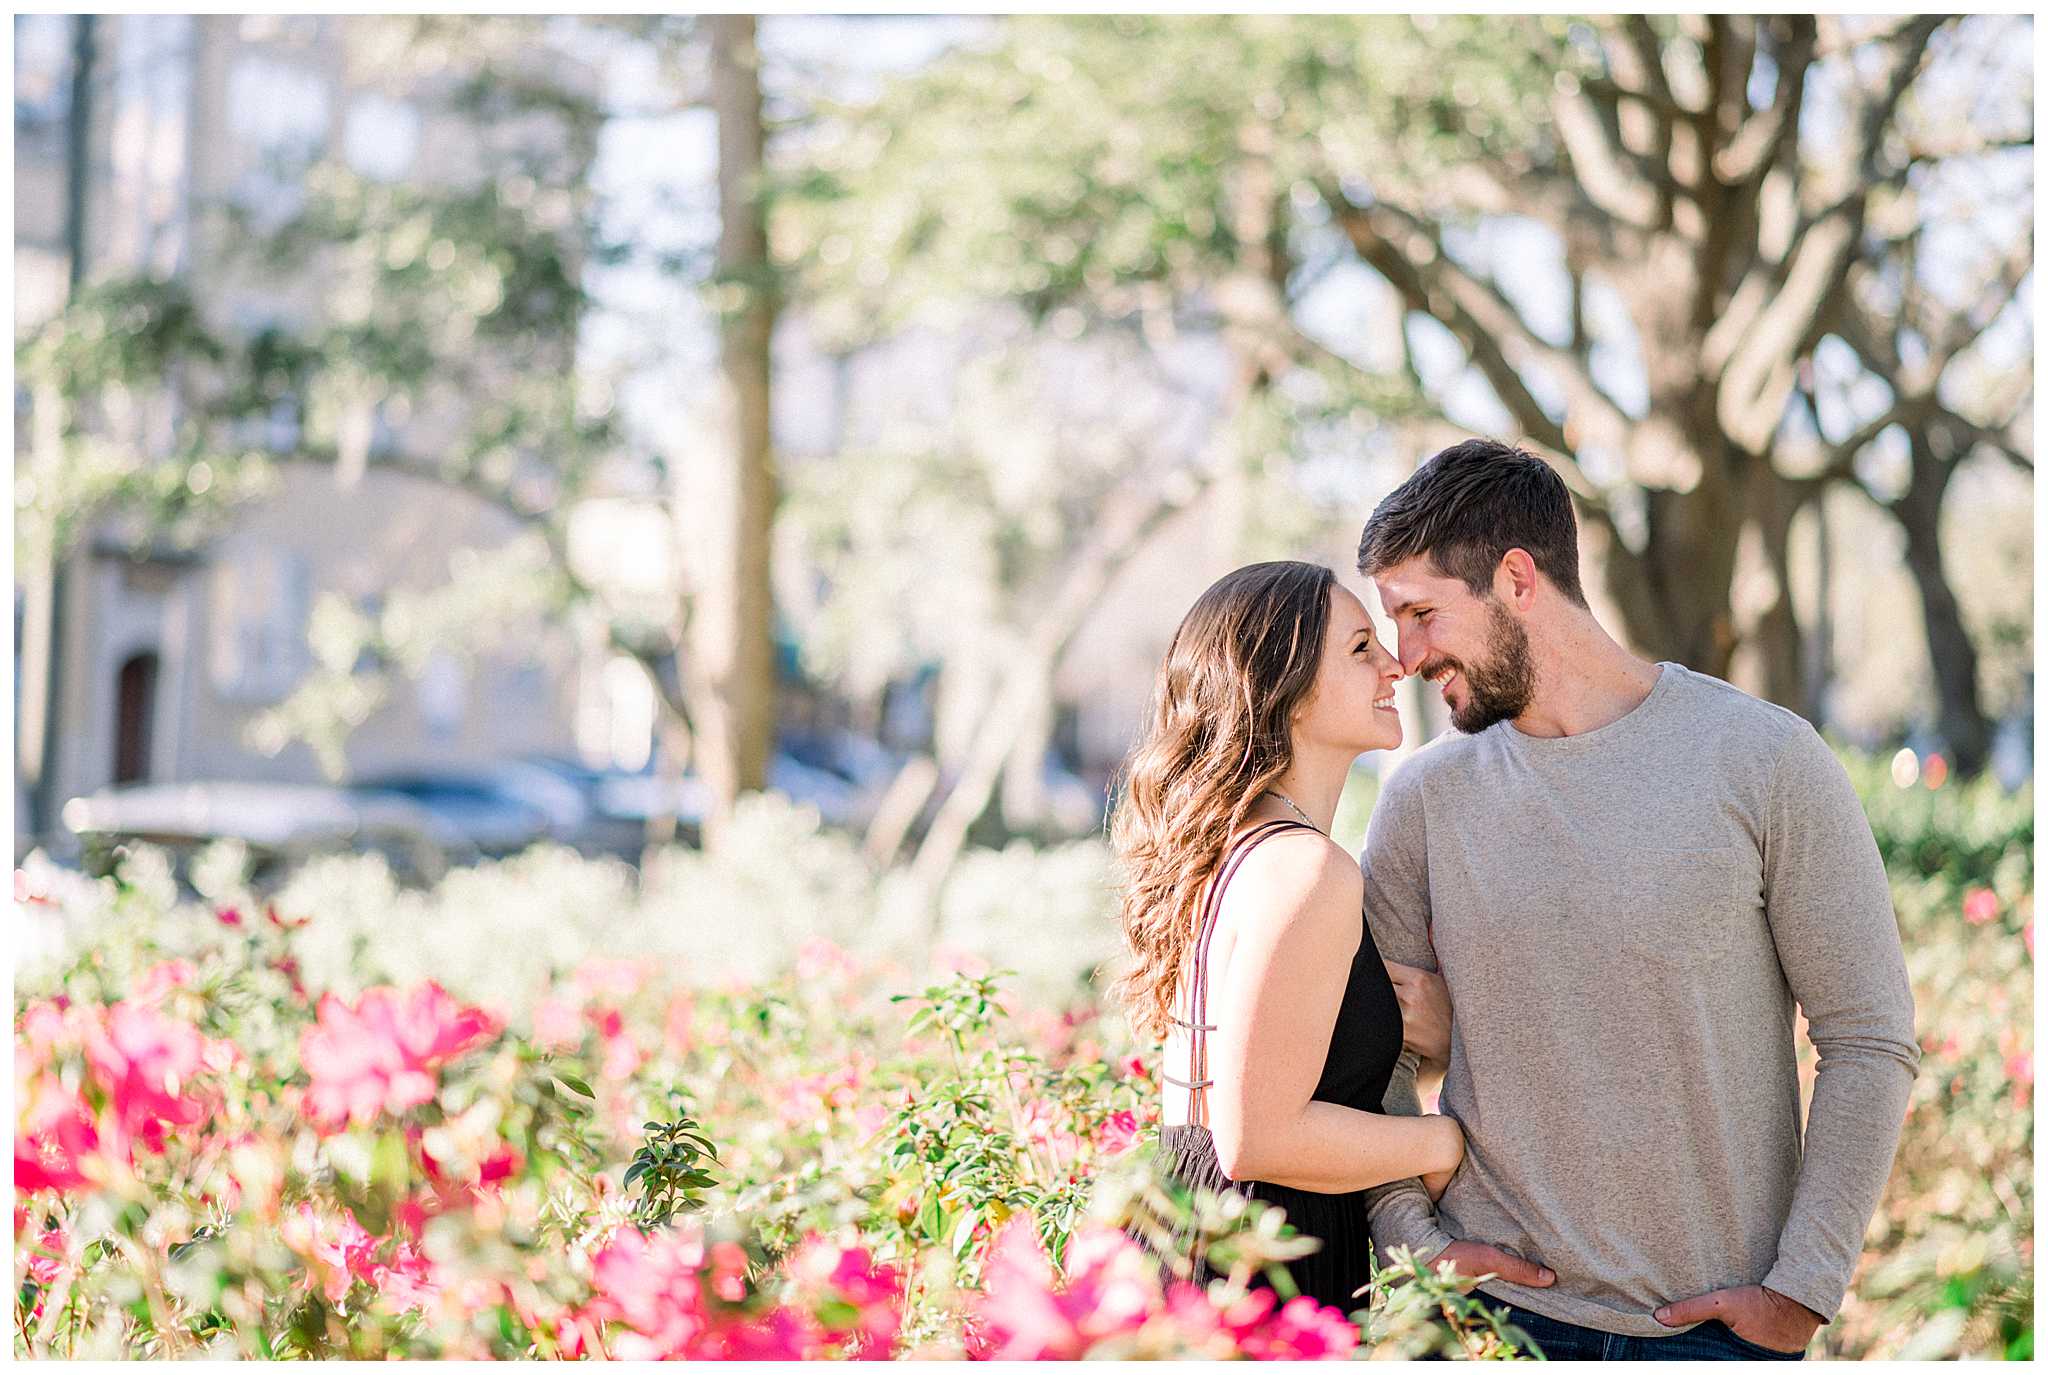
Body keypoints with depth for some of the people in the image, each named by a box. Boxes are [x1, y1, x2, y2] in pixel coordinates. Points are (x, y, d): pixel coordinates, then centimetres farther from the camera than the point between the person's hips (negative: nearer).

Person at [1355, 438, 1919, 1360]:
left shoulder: (1768, 763, -6)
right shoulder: (1427, 797, 2)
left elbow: (1871, 1041, -5)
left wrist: (1804, 1286, -9)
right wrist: (1410, 1234, -6)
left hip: (1723, 1318, -2)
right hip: (1500, 1304, 2)